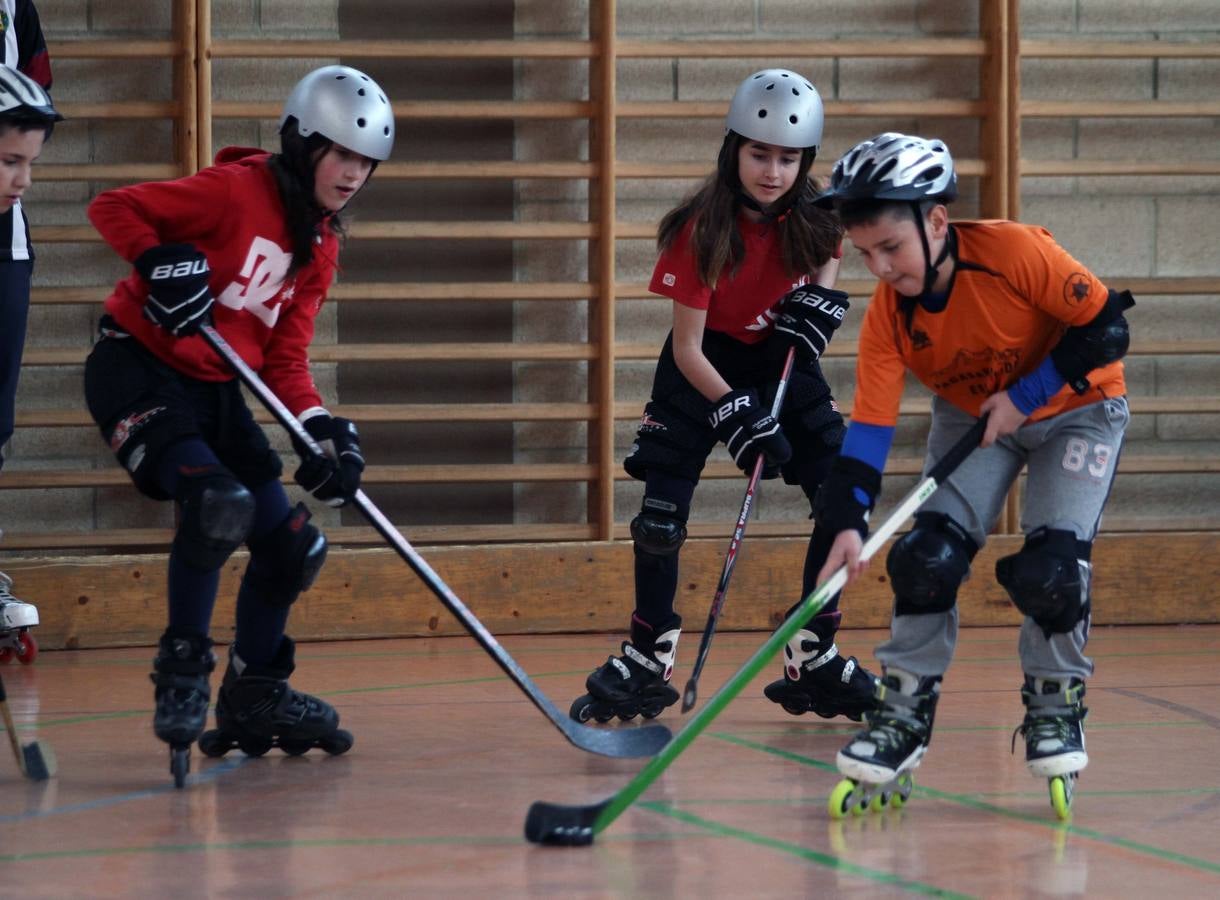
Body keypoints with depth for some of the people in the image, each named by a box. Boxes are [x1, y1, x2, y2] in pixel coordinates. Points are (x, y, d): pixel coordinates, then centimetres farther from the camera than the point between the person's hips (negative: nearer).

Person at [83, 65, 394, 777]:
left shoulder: (321, 243, 9)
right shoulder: (238, 190, -15)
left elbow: (286, 355, 6)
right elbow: (113, 208, -17)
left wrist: (321, 429, -10)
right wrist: (163, 262, -34)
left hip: (217, 390, 9)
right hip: (139, 367, -9)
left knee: (293, 547, 6)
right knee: (219, 501, -30)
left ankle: (253, 696, 24)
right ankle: (183, 666, -11)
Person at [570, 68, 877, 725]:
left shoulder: (813, 218, -16)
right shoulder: (703, 229, -26)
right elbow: (688, 347, -22)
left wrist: (820, 299, -13)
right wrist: (733, 410, -34)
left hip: (782, 359, 3)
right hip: (706, 364, -3)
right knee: (662, 509, -10)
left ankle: (814, 660, 9)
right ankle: (647, 661, 6)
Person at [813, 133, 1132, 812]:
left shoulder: (1015, 252, -32)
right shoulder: (889, 317, -19)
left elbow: (1104, 325, -24)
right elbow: (869, 427, -22)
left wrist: (1026, 395, -24)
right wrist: (848, 525, -35)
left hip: (1076, 407, -4)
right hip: (971, 417, 4)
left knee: (1050, 566, -18)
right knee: (927, 555, -12)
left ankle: (1056, 707, 4)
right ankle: (906, 711, 2)